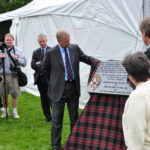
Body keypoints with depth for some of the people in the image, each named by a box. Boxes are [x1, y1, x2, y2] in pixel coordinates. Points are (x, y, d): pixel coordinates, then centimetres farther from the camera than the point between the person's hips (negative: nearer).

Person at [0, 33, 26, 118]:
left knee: (14, 94, 1)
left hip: (13, 76, -1)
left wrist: (17, 59, -15)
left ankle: (15, 112, 12)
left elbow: (24, 63, 1)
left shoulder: (17, 51, 3)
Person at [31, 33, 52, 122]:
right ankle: (48, 116, 17)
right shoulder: (36, 52, 12)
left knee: (51, 98, -6)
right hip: (40, 78, 4)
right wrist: (43, 65, -13)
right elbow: (33, 65, 2)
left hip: (49, 78, -4)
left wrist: (40, 63, -13)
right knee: (44, 99, 9)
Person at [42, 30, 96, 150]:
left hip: (73, 87, 4)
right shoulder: (51, 53, -9)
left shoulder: (75, 48, 1)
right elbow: (44, 69, 3)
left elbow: (86, 58, 8)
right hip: (59, 89, -4)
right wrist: (56, 74, 2)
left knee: (74, 117, 15)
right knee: (57, 119, 4)